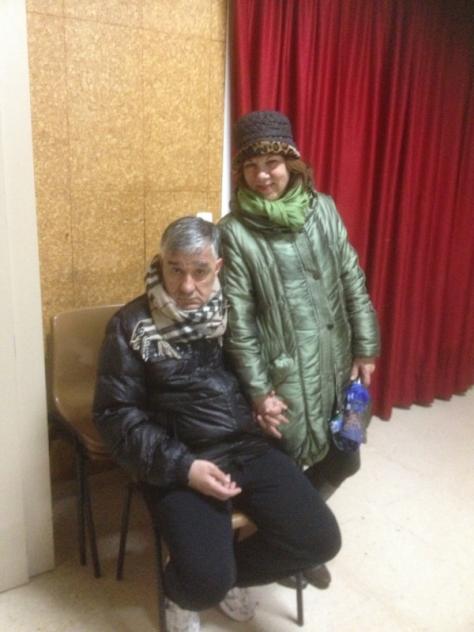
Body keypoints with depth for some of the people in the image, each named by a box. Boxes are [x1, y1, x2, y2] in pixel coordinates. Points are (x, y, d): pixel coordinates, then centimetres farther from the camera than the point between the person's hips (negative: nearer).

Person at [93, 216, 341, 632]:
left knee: (320, 539, -9)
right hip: (179, 463, -4)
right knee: (205, 580, -22)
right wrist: (182, 466, -17)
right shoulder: (132, 325, -5)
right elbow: (116, 413, -7)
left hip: (250, 448, 4)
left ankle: (229, 572, 19)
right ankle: (183, 592, 18)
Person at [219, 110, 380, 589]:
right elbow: (238, 321, -12)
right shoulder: (234, 232, -12)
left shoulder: (322, 209, 1)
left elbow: (353, 282, 5)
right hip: (283, 370, -5)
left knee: (344, 459, 15)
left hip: (334, 361, 5)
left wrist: (365, 348, 4)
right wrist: (258, 390, -13)